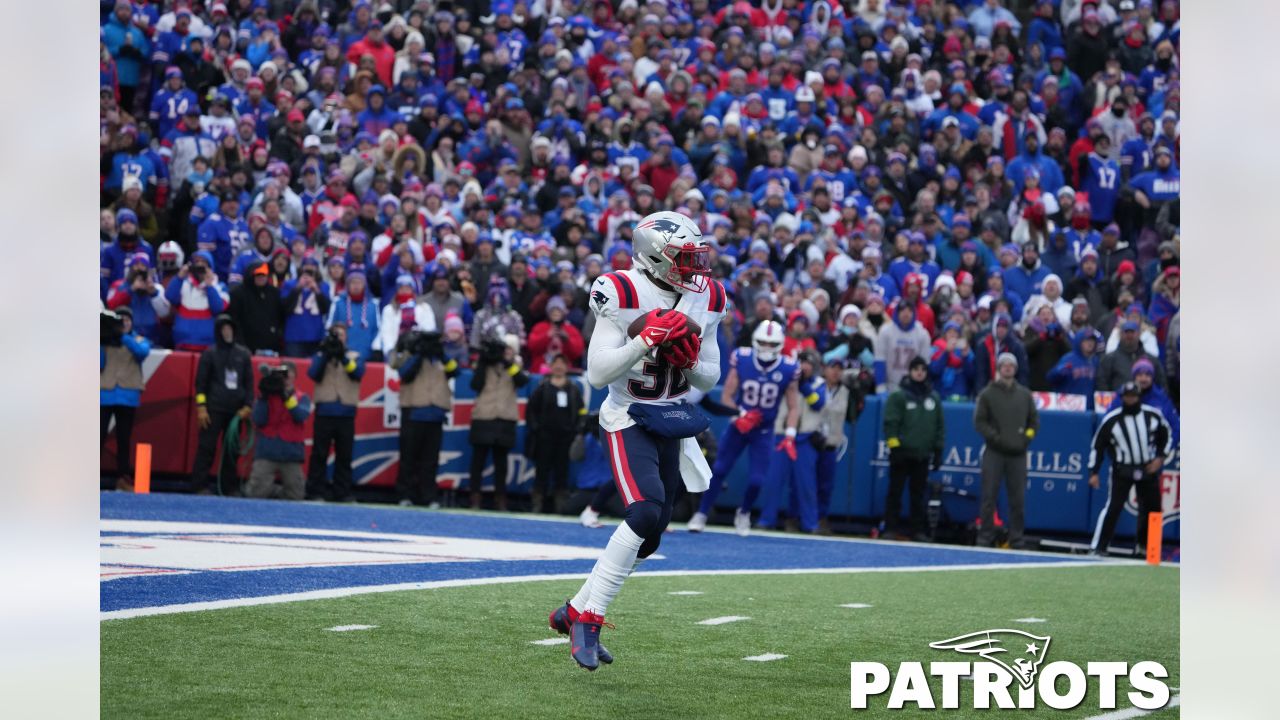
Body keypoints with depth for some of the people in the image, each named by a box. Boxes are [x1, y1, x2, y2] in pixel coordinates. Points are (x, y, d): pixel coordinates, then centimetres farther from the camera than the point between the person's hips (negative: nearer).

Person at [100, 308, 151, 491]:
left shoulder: (139, 340, 11)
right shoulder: (105, 340, 10)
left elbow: (143, 351, -11)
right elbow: (98, 365, 1)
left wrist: (123, 337, -20)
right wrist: (100, 345, -12)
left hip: (128, 396, 1)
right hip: (104, 395, -1)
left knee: (124, 439, 3)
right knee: (99, 436, -5)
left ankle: (123, 478, 7)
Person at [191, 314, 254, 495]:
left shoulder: (243, 354, 11)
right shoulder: (210, 354, 3)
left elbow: (249, 382, 13)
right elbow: (201, 381, 2)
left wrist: (248, 406, 4)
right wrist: (201, 407, -6)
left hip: (236, 411, 3)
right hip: (214, 410, -3)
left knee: (232, 449, 5)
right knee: (206, 447, -6)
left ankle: (230, 486, 10)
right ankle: (201, 485, -5)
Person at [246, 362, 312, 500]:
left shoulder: (302, 398, 8)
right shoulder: (265, 396, 8)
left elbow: (301, 416, -12)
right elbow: (259, 421, -4)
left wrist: (287, 396, -21)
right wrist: (263, 397, -13)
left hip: (291, 454, 0)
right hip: (266, 453, 0)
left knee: (295, 497, 1)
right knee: (256, 494, -11)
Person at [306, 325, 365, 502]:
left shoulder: (355, 356, 12)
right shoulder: (320, 355, 12)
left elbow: (358, 373, -8)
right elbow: (313, 373, -6)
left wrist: (343, 356, -21)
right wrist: (326, 355, -17)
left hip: (346, 413, 1)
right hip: (324, 412, -1)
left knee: (344, 454, 3)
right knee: (319, 453, -2)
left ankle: (342, 492, 7)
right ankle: (315, 491, 0)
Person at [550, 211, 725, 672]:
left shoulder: (705, 299, 1)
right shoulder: (623, 296, -17)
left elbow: (710, 380, 9)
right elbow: (597, 374, -19)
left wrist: (689, 360, -13)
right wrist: (647, 340, -28)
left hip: (671, 423, 7)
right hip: (628, 420, -7)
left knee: (647, 539, 8)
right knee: (646, 514, -25)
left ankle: (575, 612, 24)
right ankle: (587, 618, -15)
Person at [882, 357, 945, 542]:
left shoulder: (934, 398, 10)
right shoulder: (898, 396, -3)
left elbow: (939, 426, 15)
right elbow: (890, 423, -6)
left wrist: (938, 450, 12)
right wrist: (894, 446, -12)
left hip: (923, 455, 4)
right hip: (902, 454, -3)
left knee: (918, 494, 7)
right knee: (895, 492, 0)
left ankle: (919, 530, 10)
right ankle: (891, 528, 4)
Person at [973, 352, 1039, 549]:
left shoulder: (1025, 394, 13)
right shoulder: (987, 394, 3)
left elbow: (1034, 420, 17)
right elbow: (979, 421, -2)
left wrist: (1027, 436, 2)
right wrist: (995, 437, -12)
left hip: (1018, 454, 3)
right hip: (994, 453, -3)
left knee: (1018, 499, 2)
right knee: (989, 497, -3)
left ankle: (1016, 539, 7)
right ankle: (986, 538, 1)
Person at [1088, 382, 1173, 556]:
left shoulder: (1153, 415, -4)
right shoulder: (1111, 420, -10)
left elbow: (1167, 436, 11)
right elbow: (1098, 445, -3)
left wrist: (1160, 457, -2)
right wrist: (1094, 472, -6)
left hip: (1148, 469, 3)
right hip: (1122, 471, -3)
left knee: (1152, 508, 9)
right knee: (1113, 506, -15)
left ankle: (1143, 545, 29)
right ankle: (1099, 546, -11)